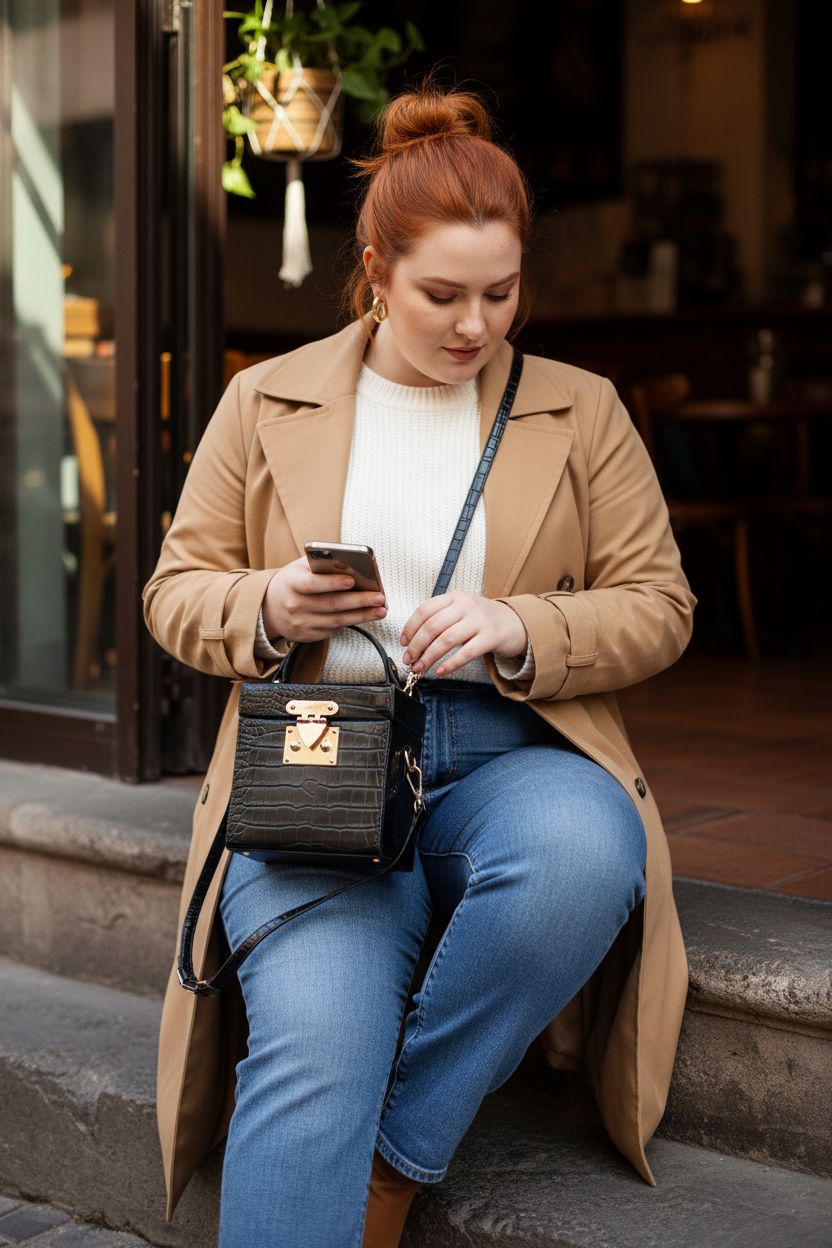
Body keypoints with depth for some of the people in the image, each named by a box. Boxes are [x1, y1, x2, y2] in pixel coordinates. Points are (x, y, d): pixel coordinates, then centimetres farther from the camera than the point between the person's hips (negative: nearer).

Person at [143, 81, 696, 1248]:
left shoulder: (581, 410, 12)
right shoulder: (264, 400, 12)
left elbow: (658, 606, 9)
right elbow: (177, 592, 14)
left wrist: (518, 629, -11)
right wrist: (268, 608, -10)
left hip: (509, 757, 1)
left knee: (586, 854, -36)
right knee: (316, 1054, -29)